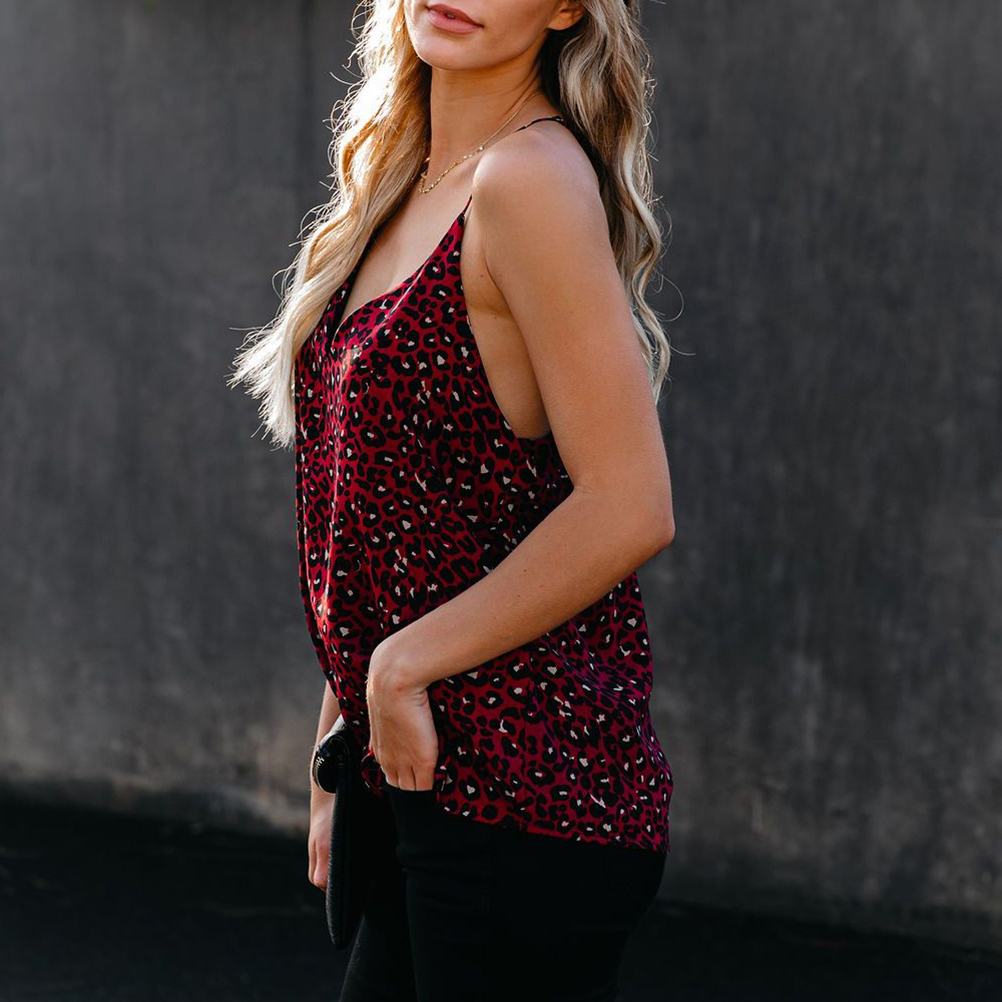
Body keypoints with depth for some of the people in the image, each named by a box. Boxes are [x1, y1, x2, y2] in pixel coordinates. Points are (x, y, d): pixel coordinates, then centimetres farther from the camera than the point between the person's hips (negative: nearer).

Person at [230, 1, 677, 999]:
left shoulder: (532, 177, -15)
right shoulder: (403, 186, 11)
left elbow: (627, 510, -22)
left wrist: (406, 664, -13)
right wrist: (341, 745, 17)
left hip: (525, 797, -8)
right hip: (425, 782, 8)